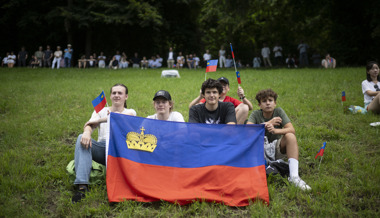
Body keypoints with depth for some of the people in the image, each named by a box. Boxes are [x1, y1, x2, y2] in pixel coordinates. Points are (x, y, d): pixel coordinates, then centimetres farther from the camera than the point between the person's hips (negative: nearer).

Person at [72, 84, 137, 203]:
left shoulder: (130, 112, 17)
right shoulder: (101, 111, 23)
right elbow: (90, 125, 1)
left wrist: (99, 120, -14)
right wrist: (87, 132, -23)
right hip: (101, 147, 3)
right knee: (82, 138, -27)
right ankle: (82, 186, -40)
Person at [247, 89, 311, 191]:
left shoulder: (279, 111, -2)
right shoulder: (255, 114, -3)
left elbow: (292, 130, -15)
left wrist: (275, 130, -35)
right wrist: (268, 123, -24)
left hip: (277, 149, 1)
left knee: (290, 136, -27)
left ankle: (294, 176, -35)